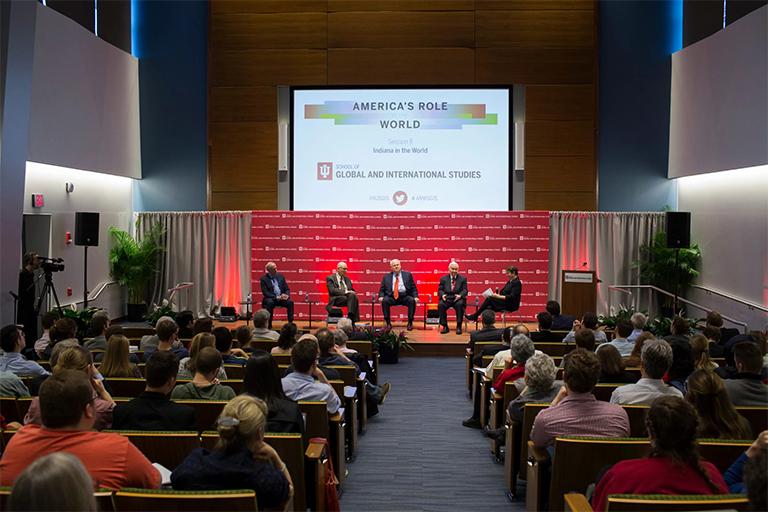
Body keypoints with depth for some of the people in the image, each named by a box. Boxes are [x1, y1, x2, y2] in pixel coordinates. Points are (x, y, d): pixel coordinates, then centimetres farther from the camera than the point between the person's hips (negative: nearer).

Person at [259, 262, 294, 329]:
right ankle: (269, 324, -25)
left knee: (290, 302, -25)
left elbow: (287, 289, 11)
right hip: (271, 298, -3)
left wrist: (286, 295, -13)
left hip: (282, 298, 3)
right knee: (270, 303, -36)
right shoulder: (264, 279, -3)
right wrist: (277, 297, -22)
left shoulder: (280, 276, 9)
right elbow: (265, 293, -11)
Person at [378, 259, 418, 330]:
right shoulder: (386, 276, 14)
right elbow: (382, 289, 13)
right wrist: (381, 296, -9)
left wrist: (415, 297, -8)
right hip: (391, 296, 0)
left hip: (405, 296, 0)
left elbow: (413, 288, 10)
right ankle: (388, 323, -17)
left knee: (412, 301, -30)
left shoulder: (407, 274, 14)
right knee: (384, 301, -30)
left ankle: (410, 323, -16)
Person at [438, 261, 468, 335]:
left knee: (460, 304, -36)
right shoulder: (443, 278, 14)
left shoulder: (463, 278, 12)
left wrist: (460, 295, -19)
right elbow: (440, 289, 9)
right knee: (440, 305, -31)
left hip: (457, 299, -1)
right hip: (446, 298, 1)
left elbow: (465, 290, 3)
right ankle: (445, 326, -20)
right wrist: (442, 295, -15)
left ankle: (459, 327, -25)